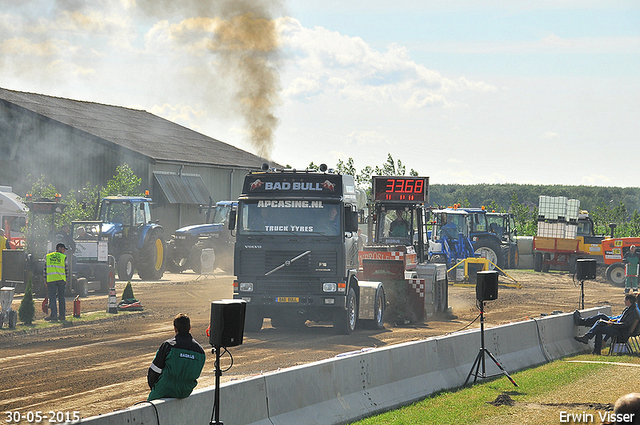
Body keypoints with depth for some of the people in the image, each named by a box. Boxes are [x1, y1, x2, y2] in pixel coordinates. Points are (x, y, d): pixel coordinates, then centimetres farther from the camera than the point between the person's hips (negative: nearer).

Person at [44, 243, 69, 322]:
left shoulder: (47, 256, 9)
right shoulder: (64, 257, 3)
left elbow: (45, 269, 9)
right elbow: (66, 269, 8)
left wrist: (45, 279, 14)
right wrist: (66, 279, 20)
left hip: (51, 279, 0)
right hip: (61, 279, 0)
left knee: (52, 297, -3)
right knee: (61, 297, 11)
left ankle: (53, 315, -15)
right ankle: (62, 315, 15)